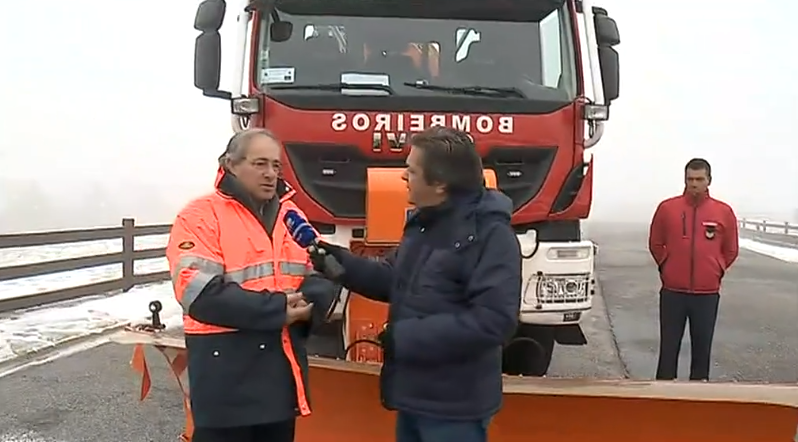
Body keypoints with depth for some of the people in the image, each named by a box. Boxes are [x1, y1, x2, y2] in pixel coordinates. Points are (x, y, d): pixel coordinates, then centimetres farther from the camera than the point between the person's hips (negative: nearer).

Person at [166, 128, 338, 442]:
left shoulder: (292, 215, 11)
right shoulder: (202, 216, -9)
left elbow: (323, 276, 9)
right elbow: (202, 293, -20)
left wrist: (307, 304, -14)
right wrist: (278, 309, -20)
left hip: (283, 365, 6)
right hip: (227, 371, -6)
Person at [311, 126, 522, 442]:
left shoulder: (490, 233, -20)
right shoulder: (424, 223, 10)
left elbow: (493, 320, -28)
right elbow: (393, 280, 18)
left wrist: (405, 337, -24)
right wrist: (336, 261, 4)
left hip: (454, 405, -9)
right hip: (415, 395, 9)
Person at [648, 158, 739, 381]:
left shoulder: (724, 212, 0)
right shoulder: (667, 208, -1)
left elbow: (730, 251, 12)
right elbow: (655, 244, 10)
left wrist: (716, 271, 7)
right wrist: (667, 268, 8)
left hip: (707, 294, 1)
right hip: (673, 292, 0)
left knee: (702, 347, 8)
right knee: (669, 347, 5)